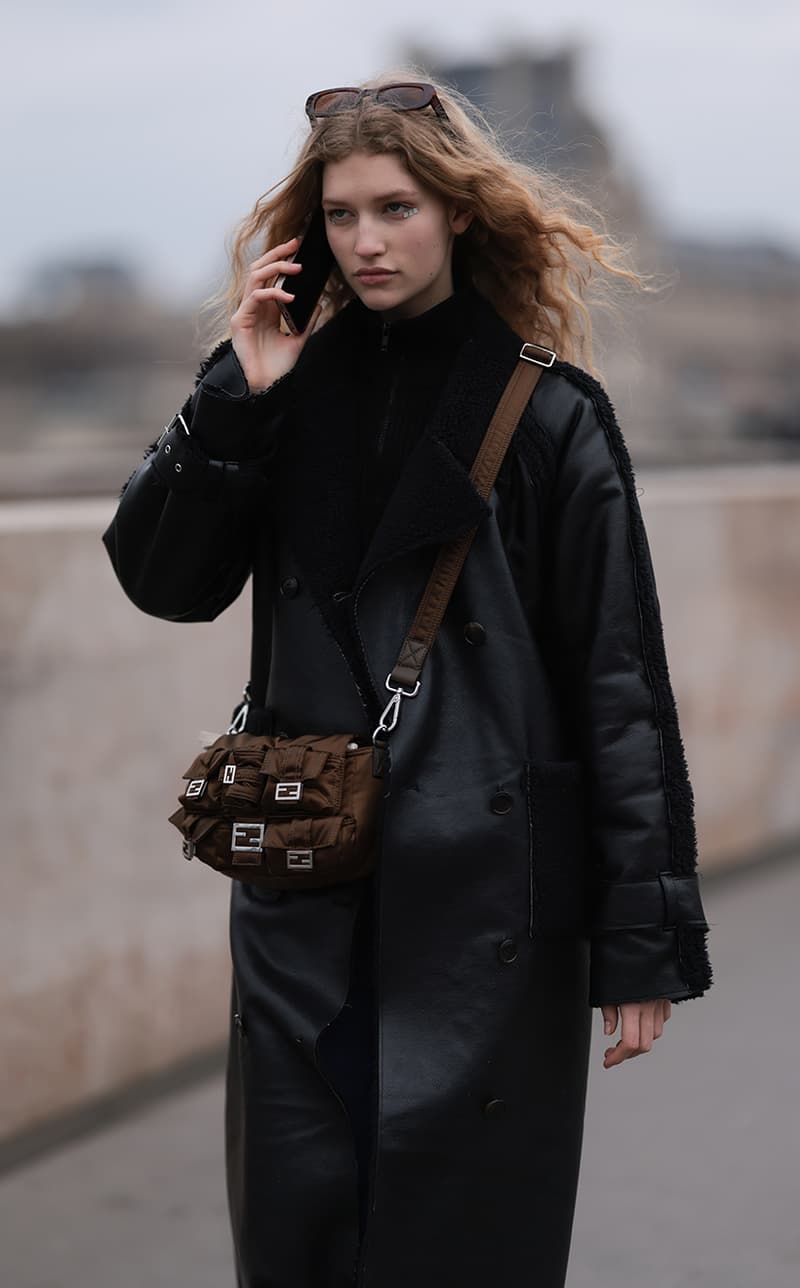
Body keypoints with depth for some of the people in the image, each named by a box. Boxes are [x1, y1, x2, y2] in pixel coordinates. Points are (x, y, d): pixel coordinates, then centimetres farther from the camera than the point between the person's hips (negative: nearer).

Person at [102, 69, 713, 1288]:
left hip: (485, 902, -4)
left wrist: (644, 942, -9)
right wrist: (233, 398, -10)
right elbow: (164, 579, 1)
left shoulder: (549, 413, -6)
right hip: (307, 903, 4)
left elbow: (622, 688, -7)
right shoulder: (299, 392, 7)